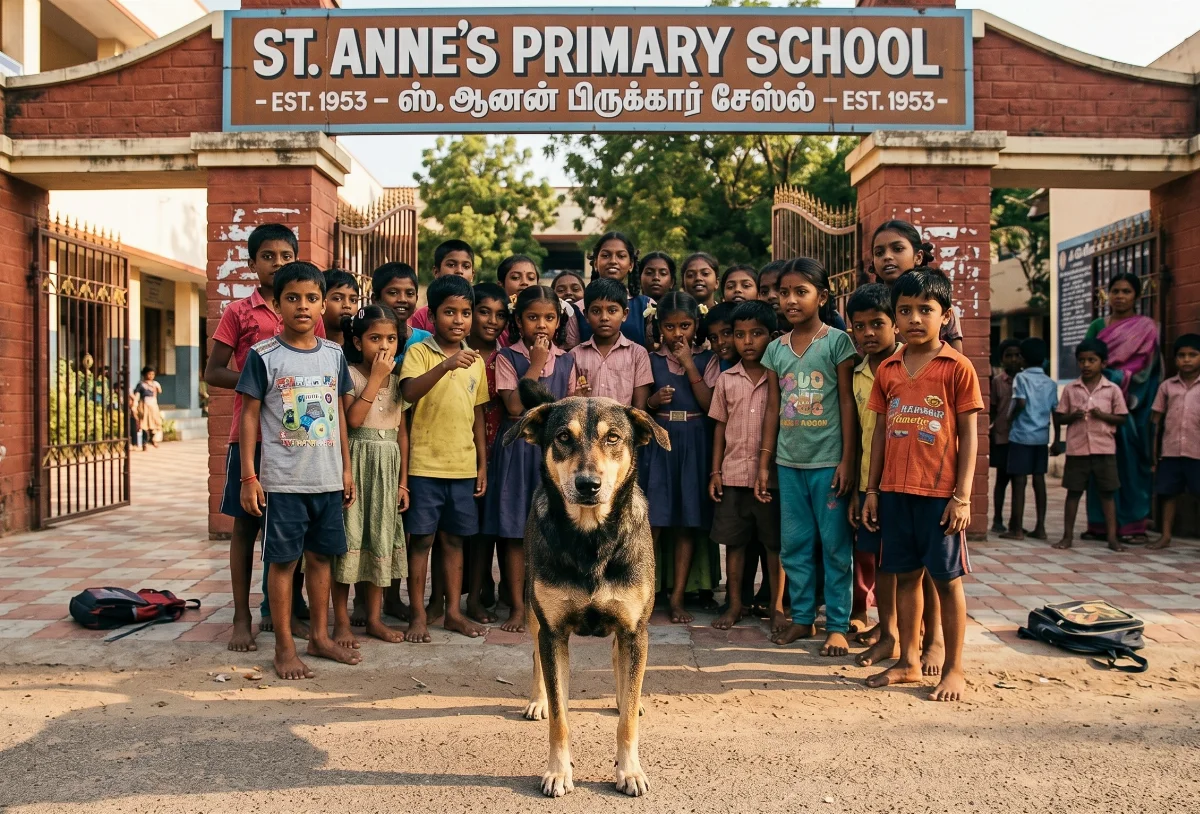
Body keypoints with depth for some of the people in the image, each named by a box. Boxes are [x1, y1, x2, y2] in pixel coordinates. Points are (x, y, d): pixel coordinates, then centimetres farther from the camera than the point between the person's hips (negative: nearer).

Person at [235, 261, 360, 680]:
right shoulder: (263, 355, -5)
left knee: (321, 555, 13)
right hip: (283, 479, -4)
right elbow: (250, 416, -3)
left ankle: (320, 636, 26)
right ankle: (284, 647, 15)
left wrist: (346, 469, 13)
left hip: (328, 478, 4)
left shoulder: (334, 354, 6)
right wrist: (249, 477, -7)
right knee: (283, 559, 4)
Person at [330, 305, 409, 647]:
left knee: (381, 540, 10)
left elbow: (402, 431, 10)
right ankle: (341, 620, 11)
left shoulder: (397, 380, 9)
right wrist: (376, 377, -18)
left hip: (388, 468, 5)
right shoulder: (349, 374, -6)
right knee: (348, 539, 0)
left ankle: (374, 618, 20)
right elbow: (352, 419, -21)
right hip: (355, 465, -5)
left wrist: (403, 481, 6)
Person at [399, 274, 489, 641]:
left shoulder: (475, 361, 9)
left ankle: (453, 611, 23)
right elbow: (409, 392, -23)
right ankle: (418, 615, 15)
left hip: (463, 465, 4)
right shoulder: (419, 352, -4)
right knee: (421, 539, 3)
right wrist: (445, 365, -35)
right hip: (425, 463, -4)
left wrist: (482, 464, 12)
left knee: (454, 539, 12)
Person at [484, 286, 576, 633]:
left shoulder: (566, 361, 7)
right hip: (518, 447, -2)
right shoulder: (508, 357, -3)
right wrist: (536, 363, -13)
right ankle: (517, 606, 13)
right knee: (515, 530, 2)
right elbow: (514, 405, -16)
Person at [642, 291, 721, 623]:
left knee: (688, 522, 3)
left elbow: (710, 405, -6)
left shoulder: (706, 360, 6)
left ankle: (677, 597, 12)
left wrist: (690, 366, -9)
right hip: (658, 442, 0)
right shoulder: (650, 360, 6)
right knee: (652, 521, -6)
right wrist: (652, 402, -13)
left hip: (694, 444, 1)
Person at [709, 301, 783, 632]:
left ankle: (777, 606, 20)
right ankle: (735, 604, 23)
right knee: (734, 541, 10)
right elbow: (720, 427, 9)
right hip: (733, 474, 2)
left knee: (775, 543, 7)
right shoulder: (726, 380, 5)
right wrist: (715, 472, 4)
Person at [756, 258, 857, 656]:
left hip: (828, 461, -4)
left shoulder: (837, 342, -4)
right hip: (789, 462, 5)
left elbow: (847, 403, -5)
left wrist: (847, 460, -9)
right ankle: (802, 618, 22)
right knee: (794, 544, 10)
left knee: (835, 545, 2)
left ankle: (838, 625, 12)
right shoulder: (776, 348, 8)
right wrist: (764, 464, 9)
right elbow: (773, 408, 11)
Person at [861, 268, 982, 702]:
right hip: (895, 490, 4)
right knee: (905, 575, 12)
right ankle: (908, 661, 23)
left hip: (940, 493, -4)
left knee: (947, 579, 5)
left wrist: (962, 496, -10)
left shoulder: (957, 368, -5)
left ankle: (953, 668, 17)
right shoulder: (888, 369, 8)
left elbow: (968, 436, -5)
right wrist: (872, 489, 9)